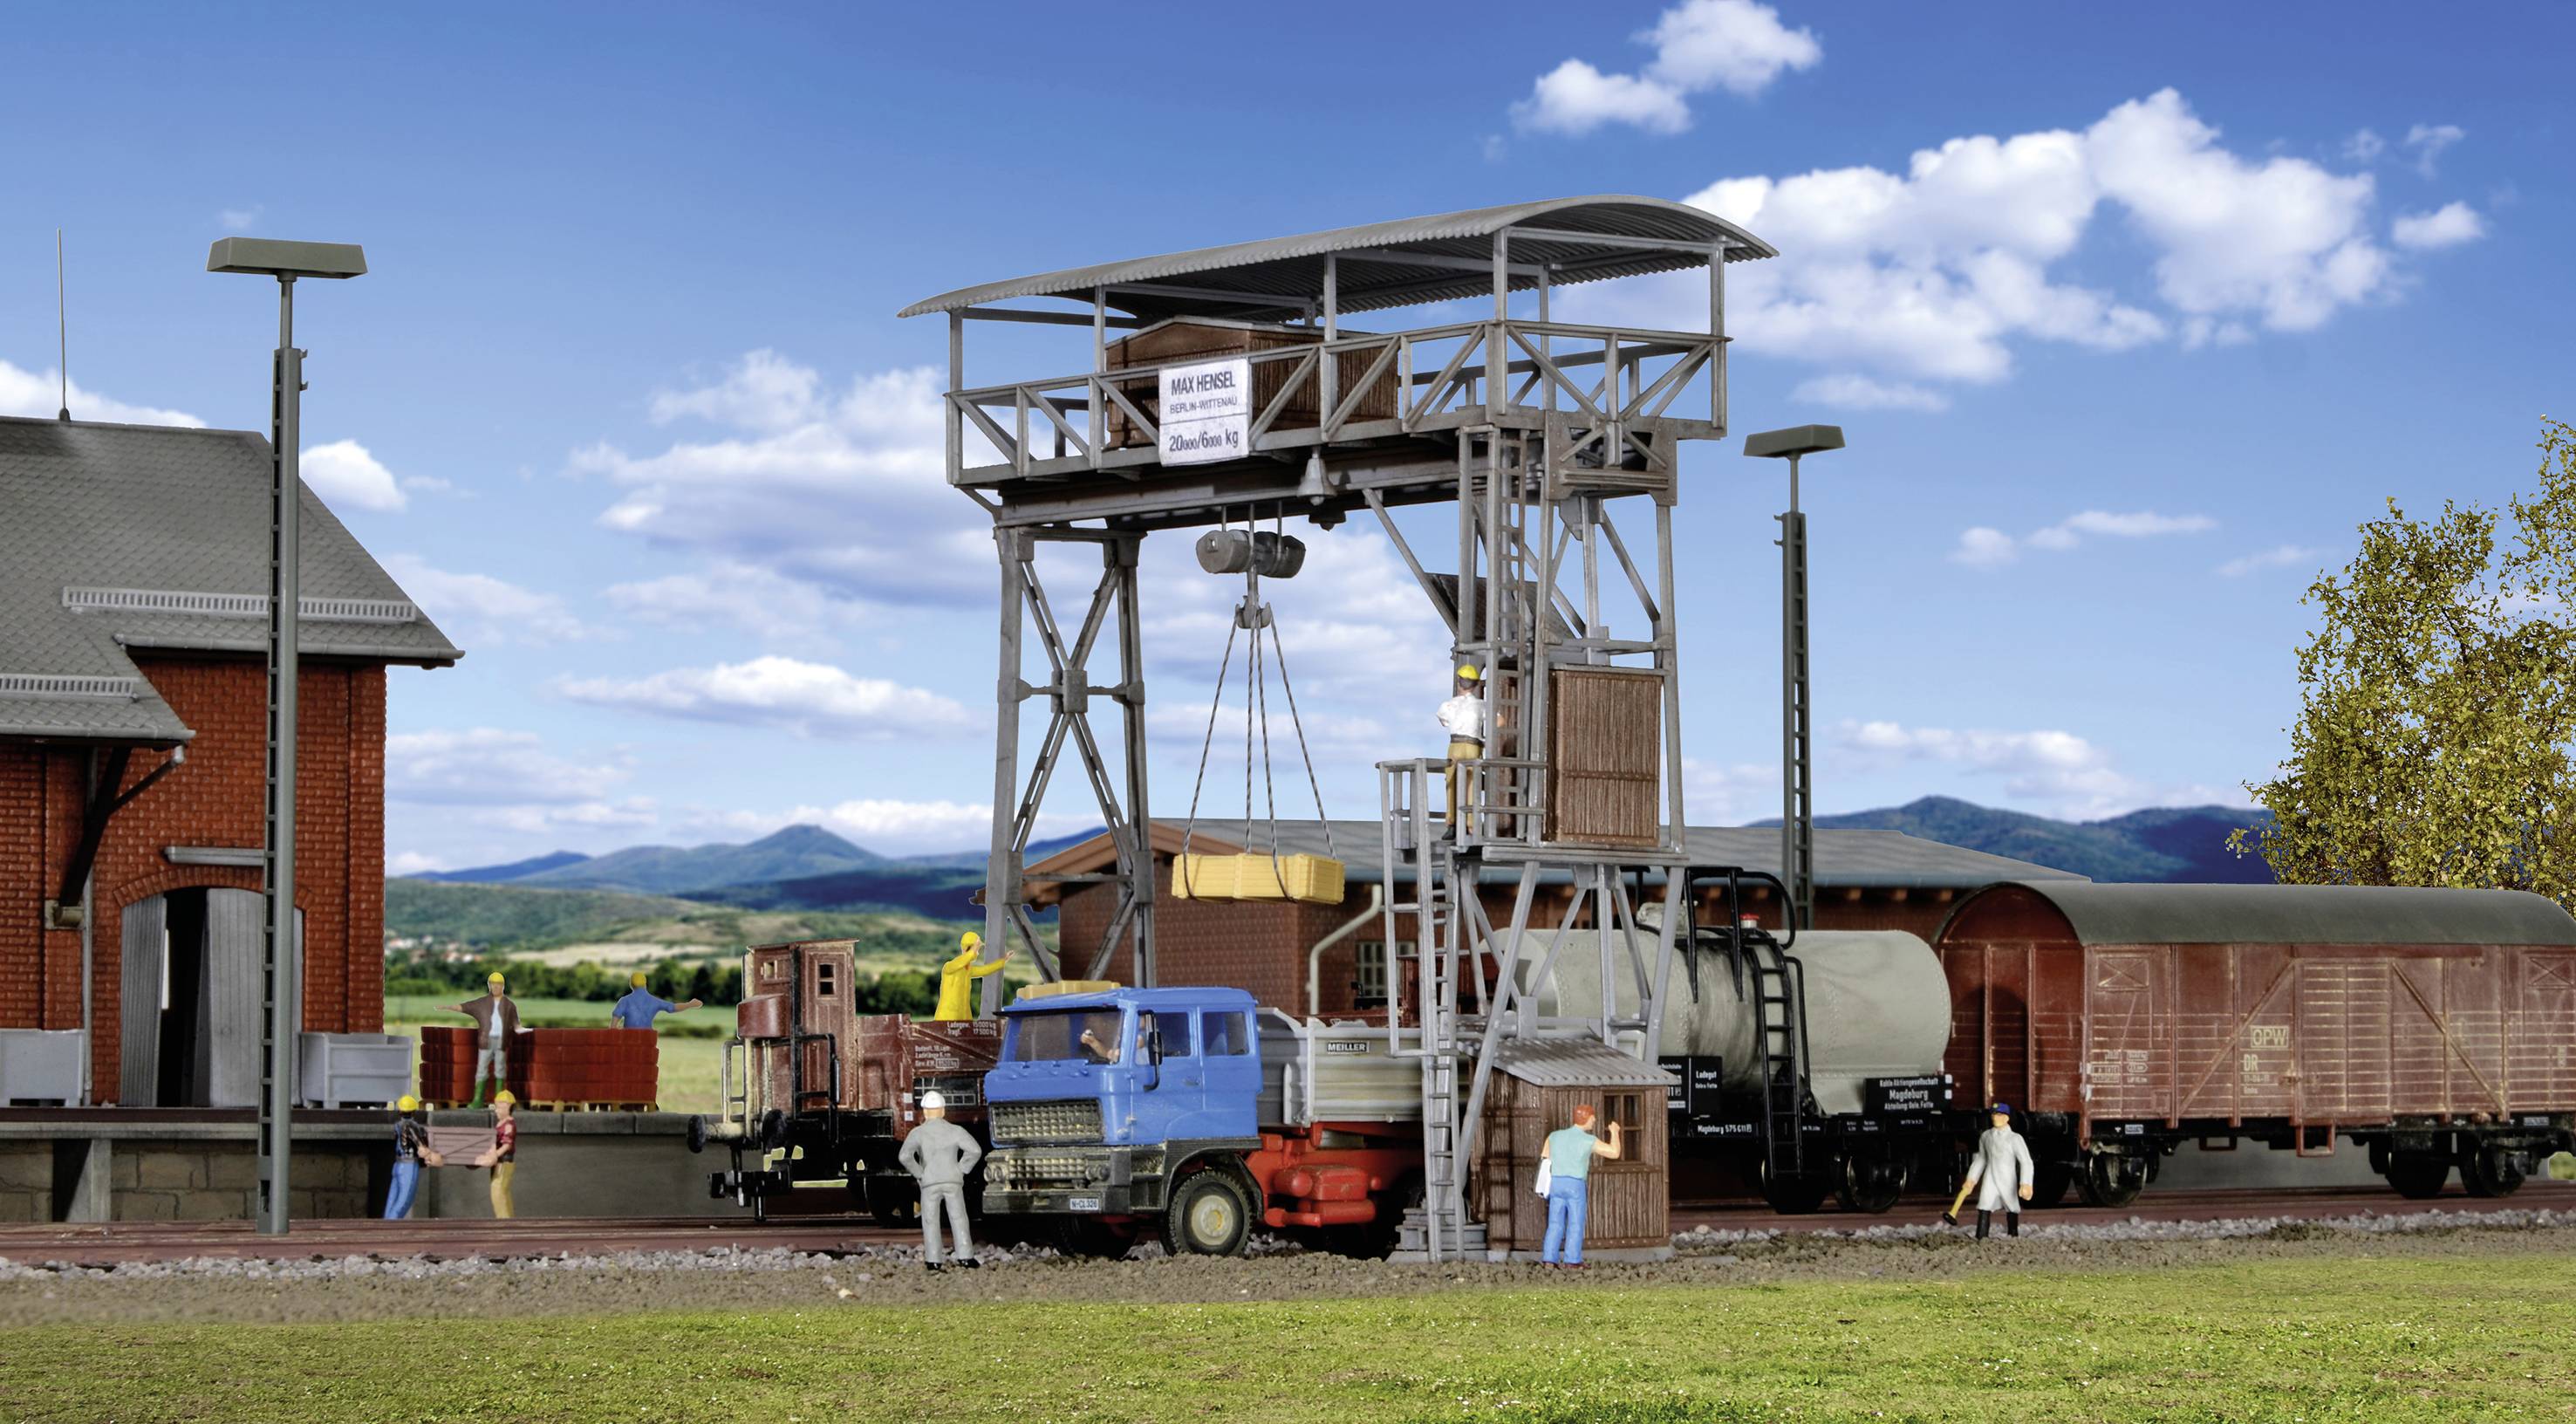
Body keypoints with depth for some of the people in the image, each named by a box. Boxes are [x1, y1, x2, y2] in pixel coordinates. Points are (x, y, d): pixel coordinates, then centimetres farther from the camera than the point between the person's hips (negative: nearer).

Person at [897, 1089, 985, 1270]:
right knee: (958, 1220, 5)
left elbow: (904, 1156, -14)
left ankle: (933, 1260, 2)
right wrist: (962, 1169, 3)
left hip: (930, 1183, -1)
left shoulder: (918, 1133, -3)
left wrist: (919, 1174, -3)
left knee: (930, 1222, 5)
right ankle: (965, 1257, 1)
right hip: (953, 1181, 1)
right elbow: (975, 1150, -5)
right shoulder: (955, 1131, 2)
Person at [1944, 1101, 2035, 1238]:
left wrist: (2025, 1185, -24)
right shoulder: (1986, 1136, 8)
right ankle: (1981, 1239, -18)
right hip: (1990, 1179, 3)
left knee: (2012, 1210, 9)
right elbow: (1981, 1159, 21)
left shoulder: (2015, 1138, -8)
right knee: (1984, 1210, -12)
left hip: (2008, 1180, -3)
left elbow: (2026, 1162, -13)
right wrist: (1972, 1179, 19)